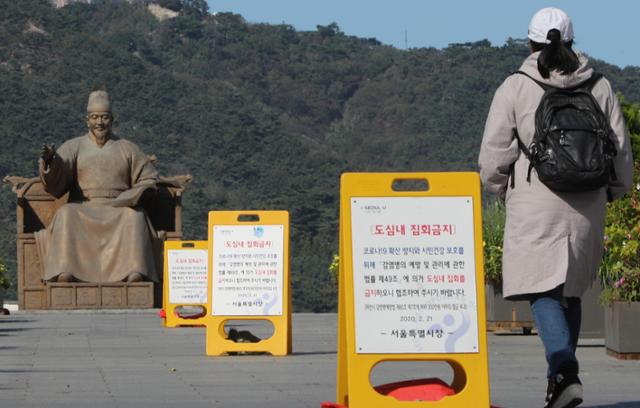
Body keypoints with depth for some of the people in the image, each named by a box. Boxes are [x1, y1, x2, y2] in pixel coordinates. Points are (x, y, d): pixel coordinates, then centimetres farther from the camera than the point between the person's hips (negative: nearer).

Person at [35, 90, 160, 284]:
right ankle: (64, 274, -48)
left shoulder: (127, 149, 15)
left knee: (134, 217, -33)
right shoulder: (74, 147, 13)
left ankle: (135, 274, -48)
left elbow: (148, 180, 11)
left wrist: (122, 201, -7)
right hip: (82, 211, 0)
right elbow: (56, 177, -2)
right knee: (65, 216, -33)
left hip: (119, 211, 0)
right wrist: (50, 159, -27)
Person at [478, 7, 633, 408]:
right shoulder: (599, 88, 6)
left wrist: (501, 189, 19)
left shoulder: (515, 88, -3)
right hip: (587, 208, 4)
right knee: (571, 292, 16)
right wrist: (613, 189, 28)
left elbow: (493, 157, -1)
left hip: (535, 207, -4)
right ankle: (561, 373, 19)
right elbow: (620, 148, 10)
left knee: (543, 290, -6)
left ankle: (565, 373, -24)